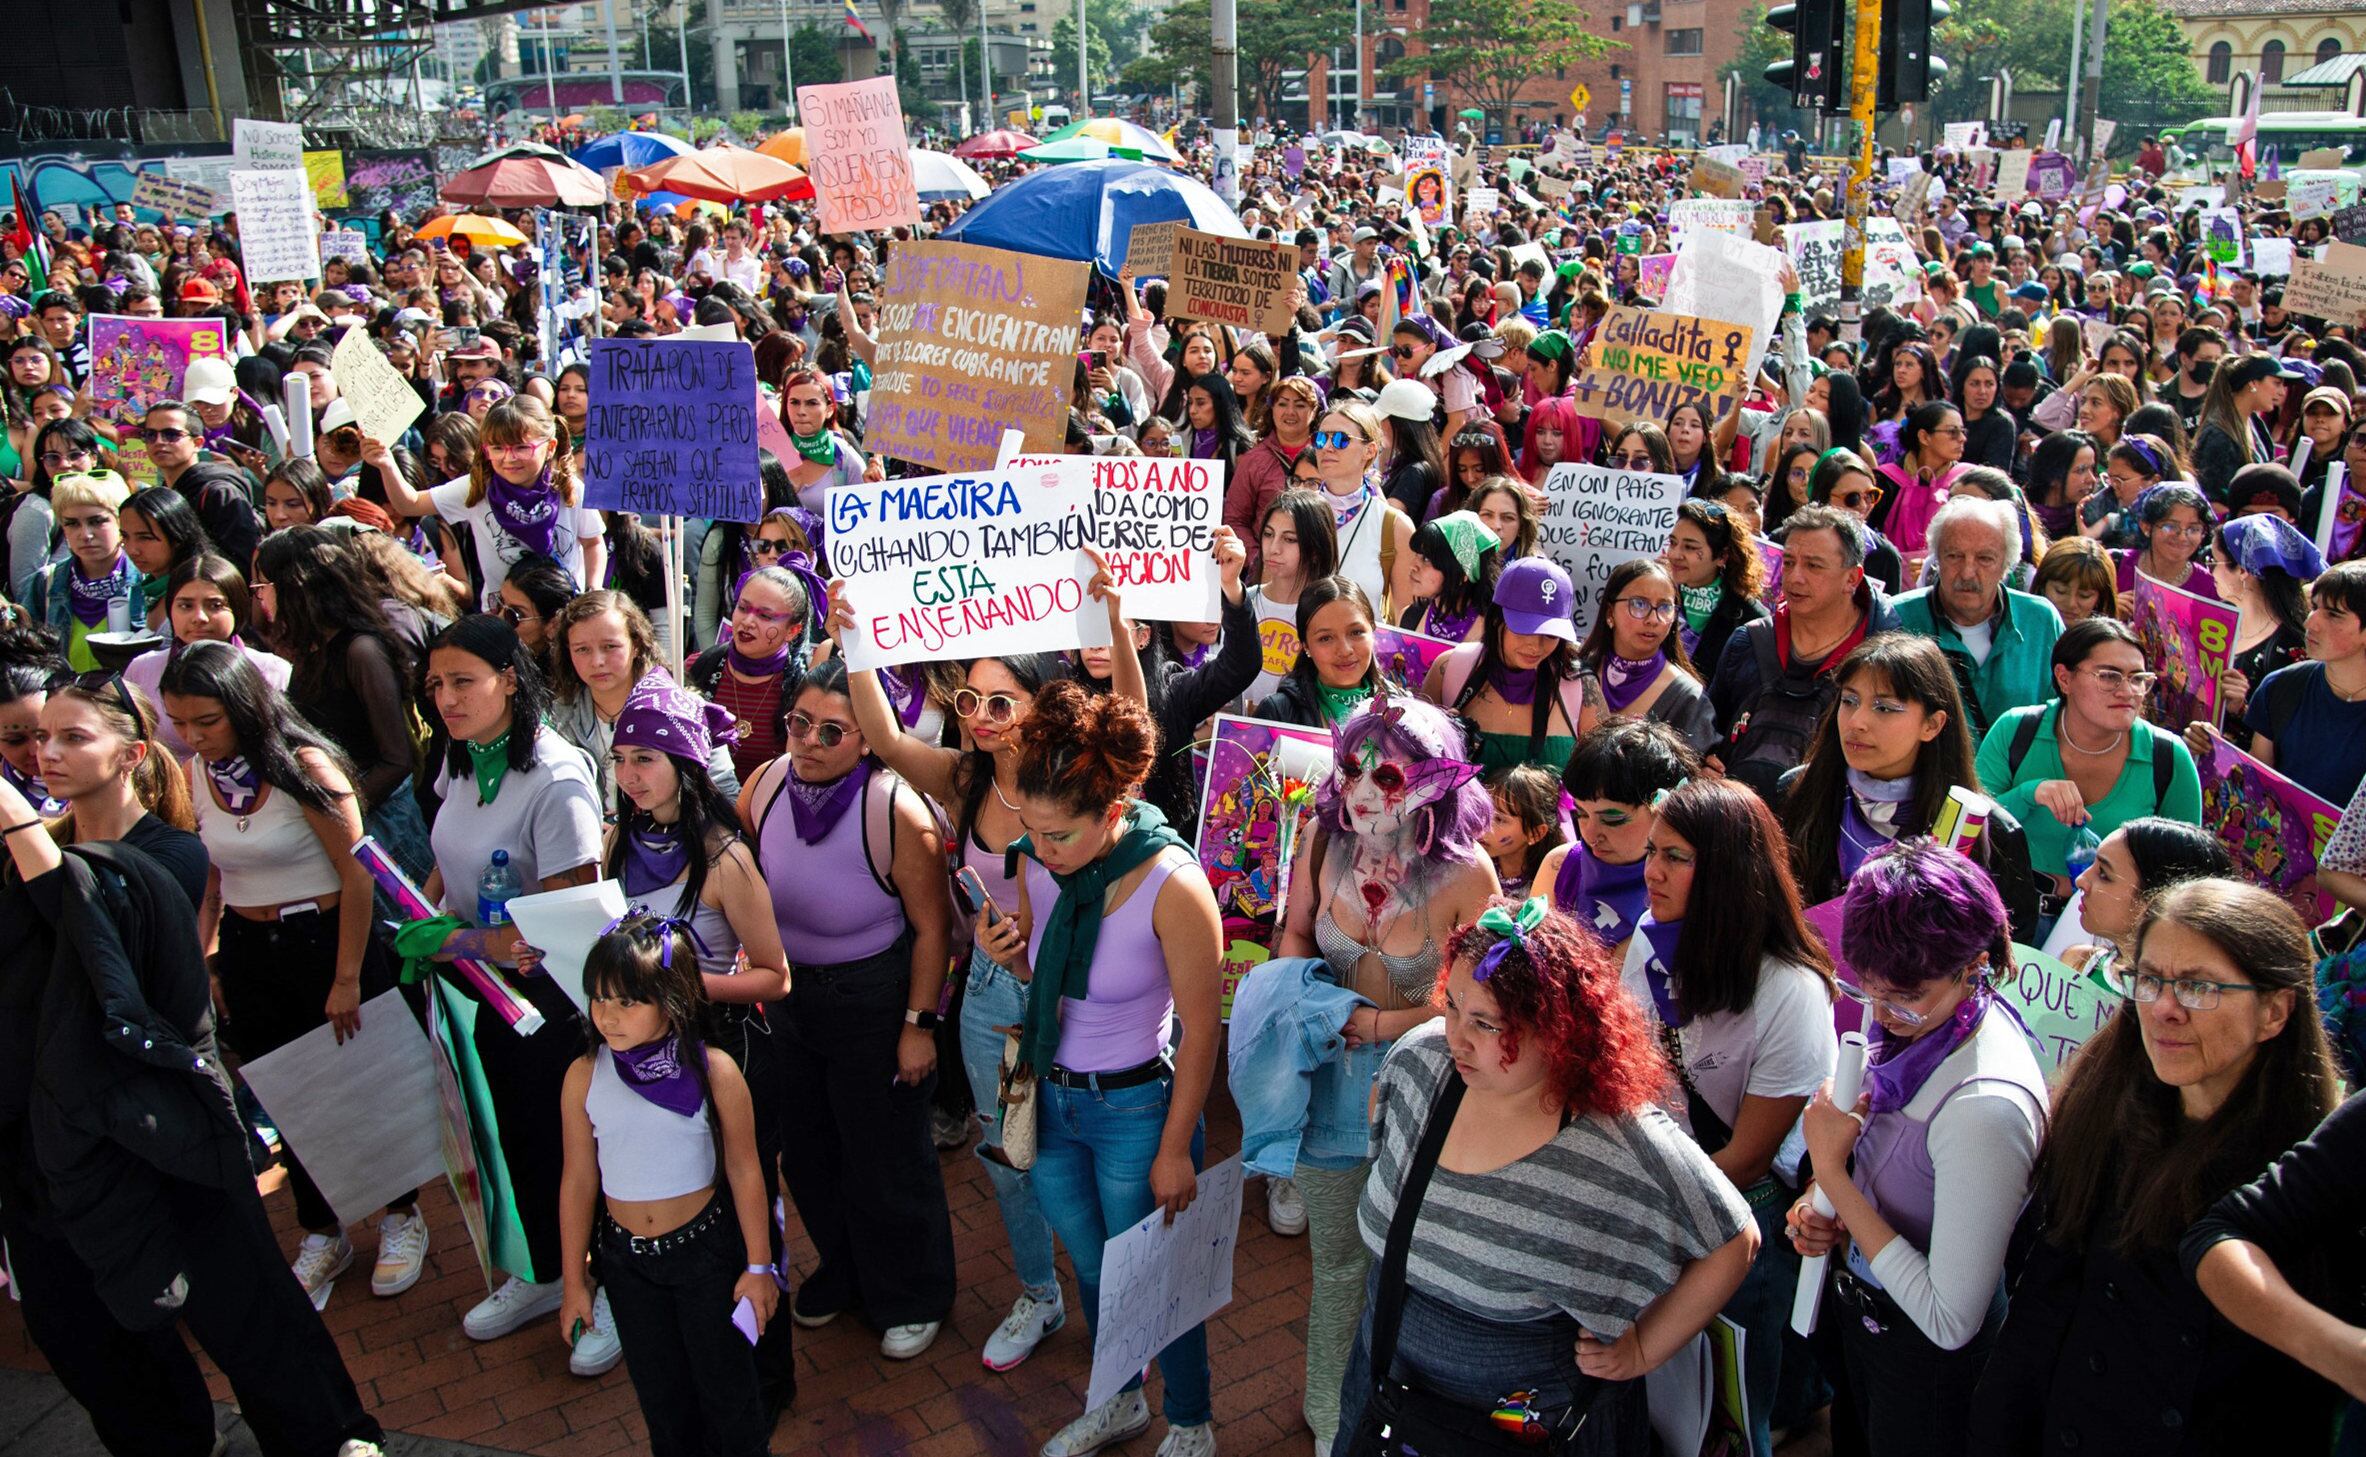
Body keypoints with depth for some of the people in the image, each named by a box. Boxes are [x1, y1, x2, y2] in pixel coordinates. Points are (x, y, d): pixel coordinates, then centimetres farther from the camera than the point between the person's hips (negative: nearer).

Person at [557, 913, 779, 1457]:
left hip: (706, 1248, -2)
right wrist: (574, 1281, 4)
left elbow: (744, 1171, -10)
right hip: (625, 1258, 2)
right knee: (659, 1392, 19)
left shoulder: (714, 1072, -20)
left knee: (724, 1383, 14)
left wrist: (758, 1266, -3)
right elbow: (579, 1179, -3)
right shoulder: (585, 1076, -13)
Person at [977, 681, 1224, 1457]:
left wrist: (1175, 1151, -12)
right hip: (1051, 1100, 5)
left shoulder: (1171, 886, -25)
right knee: (1091, 1268, 23)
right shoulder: (1038, 866, -8)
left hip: (1135, 1109, -5)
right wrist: (1007, 952, -13)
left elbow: (1200, 1031, -17)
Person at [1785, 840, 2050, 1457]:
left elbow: (1950, 1320, -33)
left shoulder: (1986, 1105, -37)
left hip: (1921, 1358, -7)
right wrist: (1818, 1203, -13)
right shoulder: (1904, 1018, -12)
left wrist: (1832, 1172, -29)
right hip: (1851, 1303, 7)